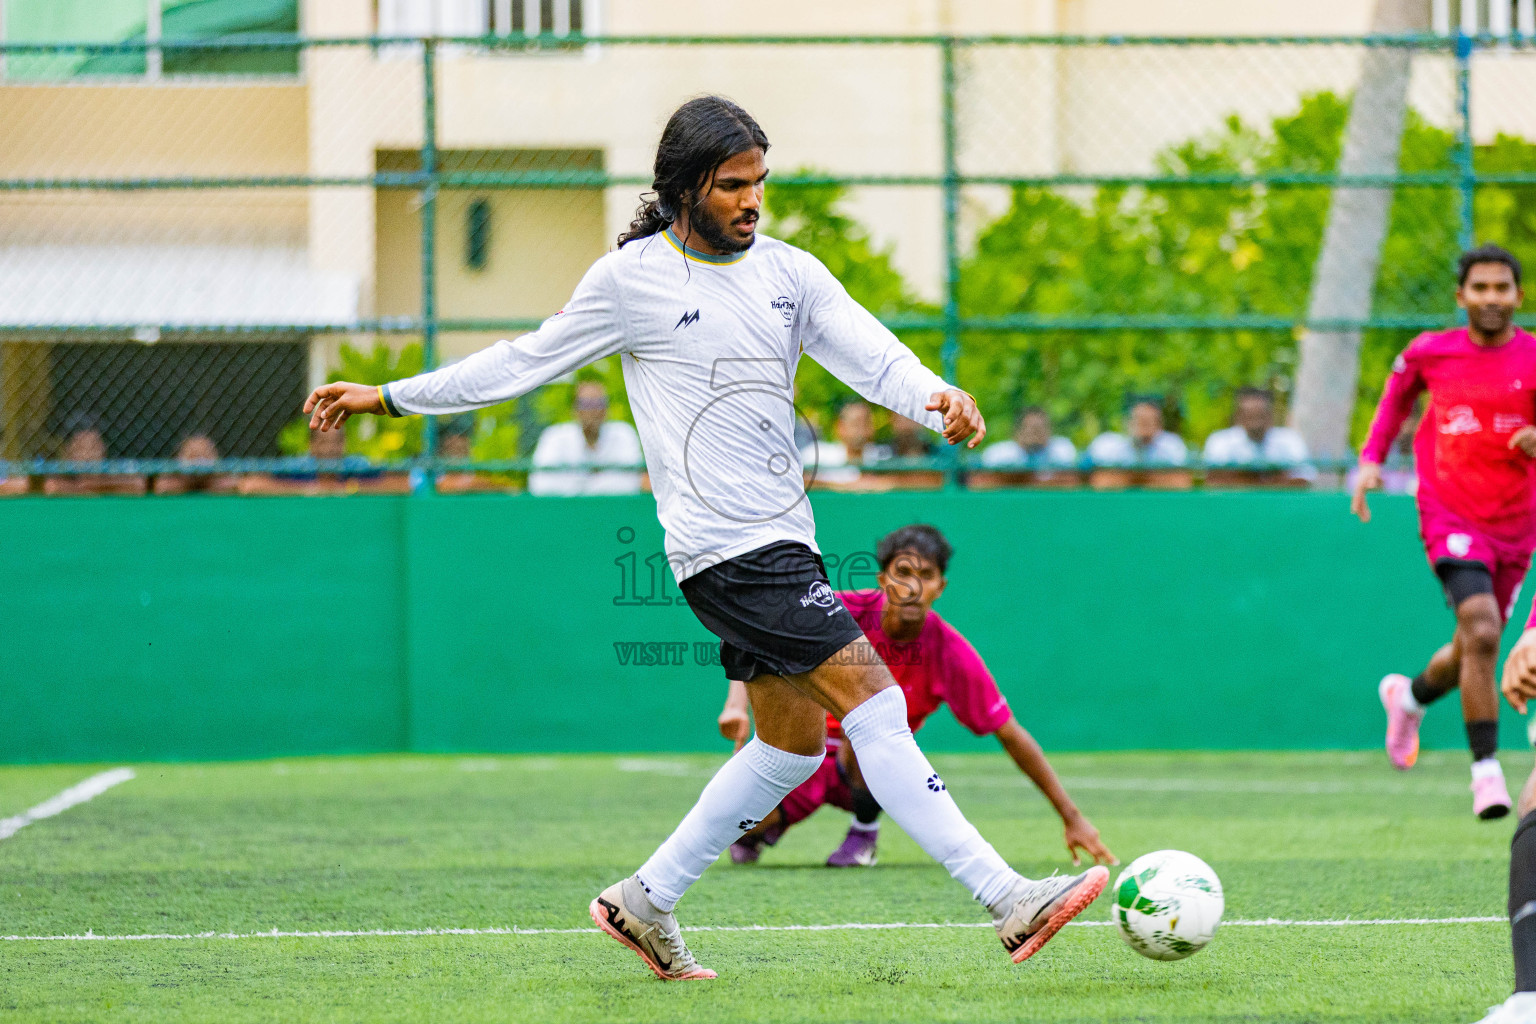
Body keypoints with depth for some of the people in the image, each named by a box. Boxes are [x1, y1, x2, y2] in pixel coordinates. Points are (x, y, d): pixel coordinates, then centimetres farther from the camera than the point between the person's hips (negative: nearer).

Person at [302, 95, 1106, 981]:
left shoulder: (790, 272, 9)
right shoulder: (632, 279, -4)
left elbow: (871, 355, -3)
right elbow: (525, 363, 8)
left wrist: (936, 398, -25)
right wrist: (390, 398, 11)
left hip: (783, 540, 7)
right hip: (725, 546, -7)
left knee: (791, 746, 12)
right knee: (874, 703, -15)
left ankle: (646, 904, 24)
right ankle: (1007, 901, -19)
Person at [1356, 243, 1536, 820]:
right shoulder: (1429, 353, -1)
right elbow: (1397, 398, 19)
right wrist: (1371, 458, 7)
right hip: (1450, 514, -2)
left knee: (1472, 652, 14)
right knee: (1482, 632, -24)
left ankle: (1410, 696, 48)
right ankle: (1486, 768, -16)